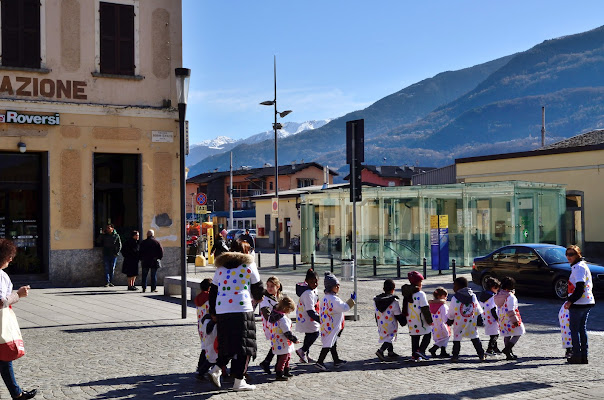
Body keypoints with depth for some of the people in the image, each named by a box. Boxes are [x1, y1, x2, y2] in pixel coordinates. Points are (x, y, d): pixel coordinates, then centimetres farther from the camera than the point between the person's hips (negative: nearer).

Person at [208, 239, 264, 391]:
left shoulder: (221, 267, 16)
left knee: (228, 344, 19)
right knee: (244, 345, 1)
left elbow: (213, 290, 17)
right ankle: (239, 381, 2)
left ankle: (216, 369, 3)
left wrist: (213, 312, 23)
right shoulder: (249, 264, 3)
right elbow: (258, 287, 7)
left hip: (221, 310, 6)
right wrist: (258, 297, 30)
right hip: (242, 310, -5)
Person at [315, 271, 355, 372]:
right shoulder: (333, 299, -22)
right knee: (328, 344, -5)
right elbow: (344, 308, -21)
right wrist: (352, 300, -10)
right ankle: (320, 362, -5)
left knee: (333, 343, 20)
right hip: (331, 326, -10)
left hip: (326, 325, 10)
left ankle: (336, 360, 31)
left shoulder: (326, 297, 9)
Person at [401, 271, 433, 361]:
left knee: (414, 337, 12)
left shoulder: (406, 294, 6)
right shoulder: (420, 294, -16)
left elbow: (404, 308, 13)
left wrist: (405, 318, 21)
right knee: (427, 334, 8)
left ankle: (414, 355, 11)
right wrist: (429, 320, -9)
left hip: (410, 320, 7)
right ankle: (421, 350, -6)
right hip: (420, 320, -6)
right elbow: (425, 308, -15)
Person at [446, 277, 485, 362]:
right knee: (475, 337, 13)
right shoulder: (473, 296, 1)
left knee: (457, 338, 5)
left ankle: (455, 356, 5)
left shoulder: (455, 298, -13)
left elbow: (451, 313, -6)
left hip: (459, 323, -4)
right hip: (472, 322, 4)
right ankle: (481, 355, 13)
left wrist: (449, 321, 9)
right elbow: (478, 310, 7)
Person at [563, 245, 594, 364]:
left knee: (574, 329, -2)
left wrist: (570, 301, -20)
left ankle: (577, 356, 1)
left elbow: (580, 287, -22)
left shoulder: (578, 267, -14)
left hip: (578, 304, -10)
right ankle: (584, 356, 16)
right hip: (587, 302, 10)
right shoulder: (582, 265, 17)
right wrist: (571, 299, 21)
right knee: (582, 329, 13)